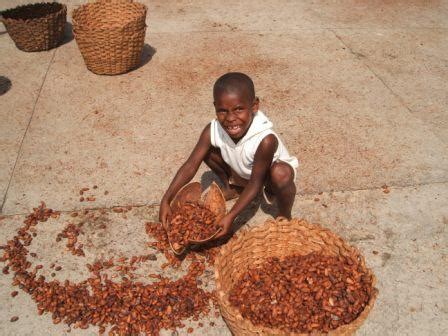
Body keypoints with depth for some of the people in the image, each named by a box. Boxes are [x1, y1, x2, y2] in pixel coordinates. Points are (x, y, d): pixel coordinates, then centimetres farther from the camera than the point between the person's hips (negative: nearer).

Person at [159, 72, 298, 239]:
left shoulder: (265, 140, -41)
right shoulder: (213, 131, -28)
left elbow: (255, 183, -32)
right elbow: (190, 165, -24)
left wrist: (231, 216, -36)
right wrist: (166, 201, -31)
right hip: (240, 172, 5)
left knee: (281, 174, -39)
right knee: (208, 149, -15)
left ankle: (284, 217, -7)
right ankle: (232, 187, 14)